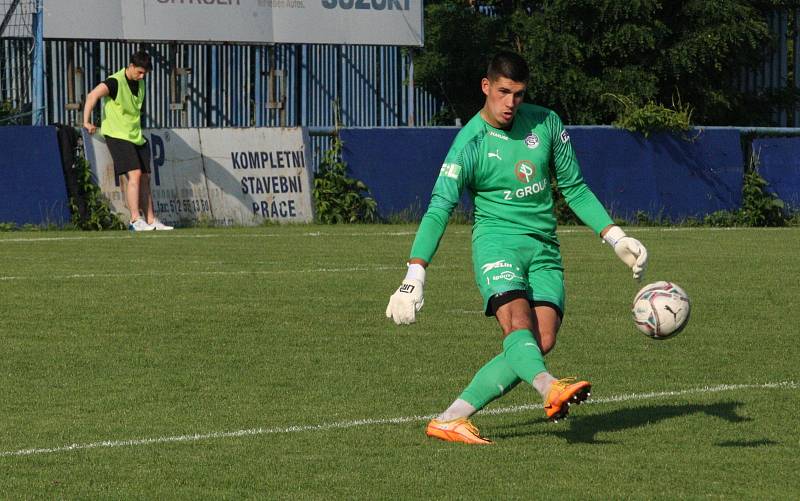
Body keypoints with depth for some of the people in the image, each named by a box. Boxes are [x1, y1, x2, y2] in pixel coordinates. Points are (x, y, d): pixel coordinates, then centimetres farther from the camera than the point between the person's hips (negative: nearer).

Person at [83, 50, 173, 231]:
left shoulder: (139, 81, 8)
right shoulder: (116, 82, -17)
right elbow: (92, 96, -31)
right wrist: (87, 122, -39)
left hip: (136, 137, 8)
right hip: (117, 135, -8)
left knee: (145, 179, 7)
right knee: (134, 175, -19)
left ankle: (151, 221, 12)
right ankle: (136, 220, -19)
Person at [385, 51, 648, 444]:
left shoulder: (545, 123, 7)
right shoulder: (469, 143, -7)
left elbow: (574, 188, 17)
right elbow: (439, 210, -9)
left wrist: (617, 238, 10)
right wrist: (414, 277, -18)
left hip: (544, 247, 4)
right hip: (496, 239, -4)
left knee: (542, 341, -13)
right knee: (518, 323, -29)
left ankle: (451, 419, -12)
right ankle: (549, 388, -59)